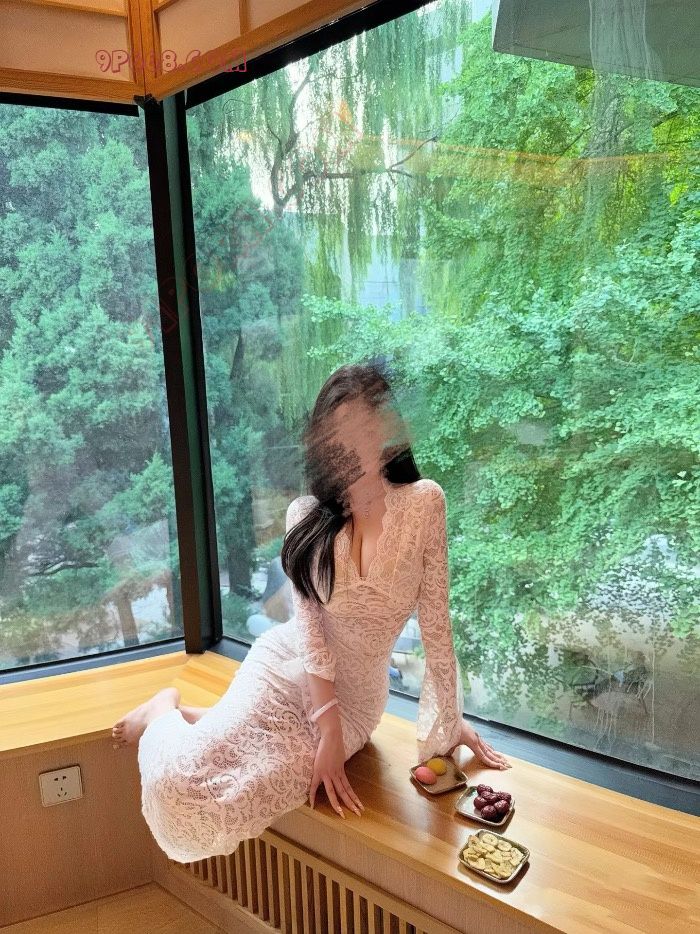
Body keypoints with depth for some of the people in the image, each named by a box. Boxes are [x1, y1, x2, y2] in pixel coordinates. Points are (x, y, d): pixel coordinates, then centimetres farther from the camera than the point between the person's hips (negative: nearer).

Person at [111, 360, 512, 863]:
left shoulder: (424, 502, -14)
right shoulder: (307, 516, -9)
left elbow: (436, 623, -10)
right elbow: (308, 624, -12)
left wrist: (450, 719, -6)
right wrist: (328, 731, -19)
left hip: (357, 697, 0)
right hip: (287, 669, 0)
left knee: (234, 801, -14)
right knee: (178, 780, -17)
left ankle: (191, 719, 20)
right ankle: (165, 712, 20)